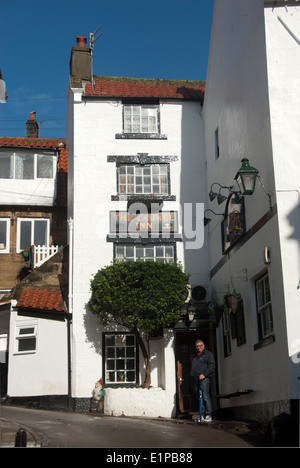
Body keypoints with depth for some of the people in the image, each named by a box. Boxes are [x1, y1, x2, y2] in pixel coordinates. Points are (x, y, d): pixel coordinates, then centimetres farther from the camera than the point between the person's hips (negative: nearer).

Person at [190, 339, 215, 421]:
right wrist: (192, 375, 13)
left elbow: (211, 366, -7)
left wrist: (204, 374, -16)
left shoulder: (208, 354, 4)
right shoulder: (195, 357, 25)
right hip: (196, 380, 7)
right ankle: (202, 415, 7)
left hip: (204, 378, -7)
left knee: (206, 397, -13)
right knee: (199, 398, 5)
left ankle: (208, 415, -12)